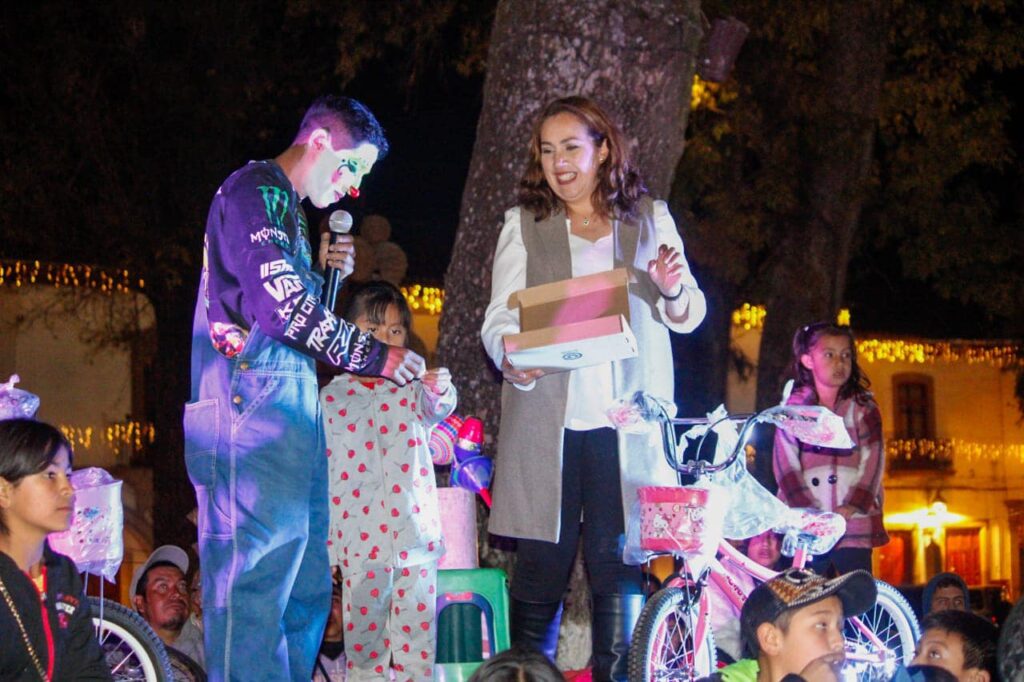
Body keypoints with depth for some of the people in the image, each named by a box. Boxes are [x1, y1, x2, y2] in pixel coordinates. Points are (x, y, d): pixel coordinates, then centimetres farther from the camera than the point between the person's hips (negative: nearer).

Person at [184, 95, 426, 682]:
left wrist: (323, 272, 11)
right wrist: (375, 356, -12)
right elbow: (279, 306, -17)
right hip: (253, 404, -10)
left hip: (290, 407, 10)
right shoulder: (254, 191, -6)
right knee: (256, 574, -12)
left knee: (306, 584, 10)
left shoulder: (286, 207, 25)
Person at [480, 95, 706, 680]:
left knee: (619, 565, -2)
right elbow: (500, 317, 3)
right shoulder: (526, 224, 11)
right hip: (546, 419, 0)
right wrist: (512, 361, -19)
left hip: (628, 423, 1)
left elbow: (687, 317, 16)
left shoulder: (650, 217, 14)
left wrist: (673, 290, -8)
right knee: (541, 567, -2)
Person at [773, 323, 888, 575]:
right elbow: (786, 465, 0)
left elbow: (872, 460, -1)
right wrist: (809, 510, -12)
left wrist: (852, 507, -14)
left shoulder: (862, 407, 9)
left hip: (853, 523, 0)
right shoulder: (794, 406, 9)